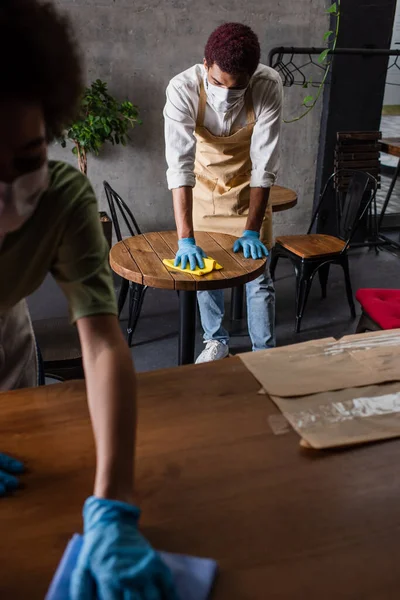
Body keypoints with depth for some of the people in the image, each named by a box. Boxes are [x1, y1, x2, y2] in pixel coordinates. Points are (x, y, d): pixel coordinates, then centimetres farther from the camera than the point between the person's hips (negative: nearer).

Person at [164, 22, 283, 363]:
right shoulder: (183, 88, -30)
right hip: (203, 185, 1)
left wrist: (251, 230, -28)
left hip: (249, 185, 0)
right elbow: (180, 164, -37)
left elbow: (264, 163, -26)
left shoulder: (268, 85, -29)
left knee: (258, 275, 0)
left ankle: (265, 354, 17)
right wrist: (185, 238, -44)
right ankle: (216, 341, 30)